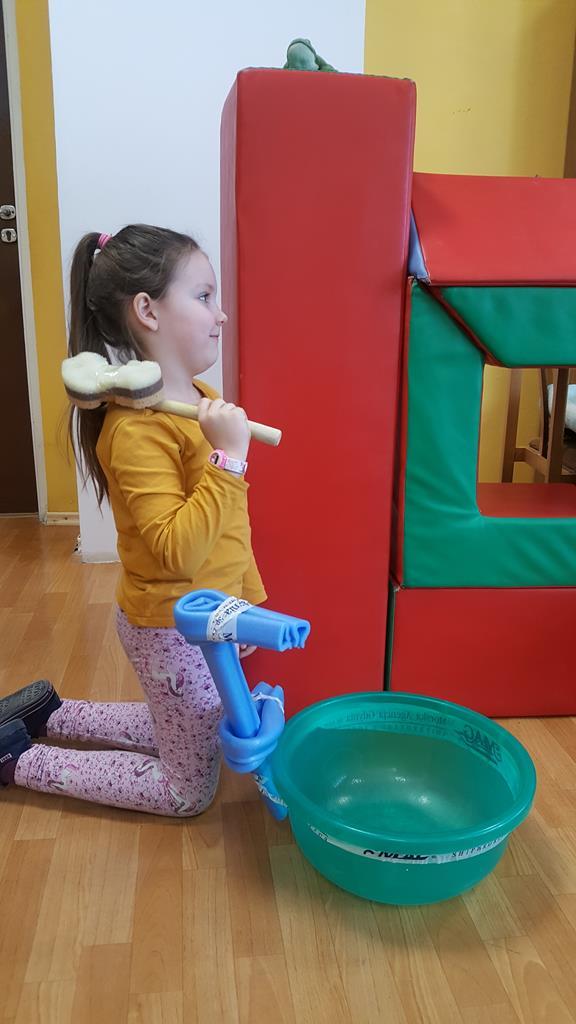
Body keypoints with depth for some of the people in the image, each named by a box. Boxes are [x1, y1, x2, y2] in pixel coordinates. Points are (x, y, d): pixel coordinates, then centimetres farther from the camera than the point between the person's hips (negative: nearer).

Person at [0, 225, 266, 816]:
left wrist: (247, 596, 16)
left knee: (180, 738, 28)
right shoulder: (136, 428, -26)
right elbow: (178, 549, -34)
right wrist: (228, 456, -35)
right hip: (173, 629, -9)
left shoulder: (198, 400, 4)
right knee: (189, 792, 10)